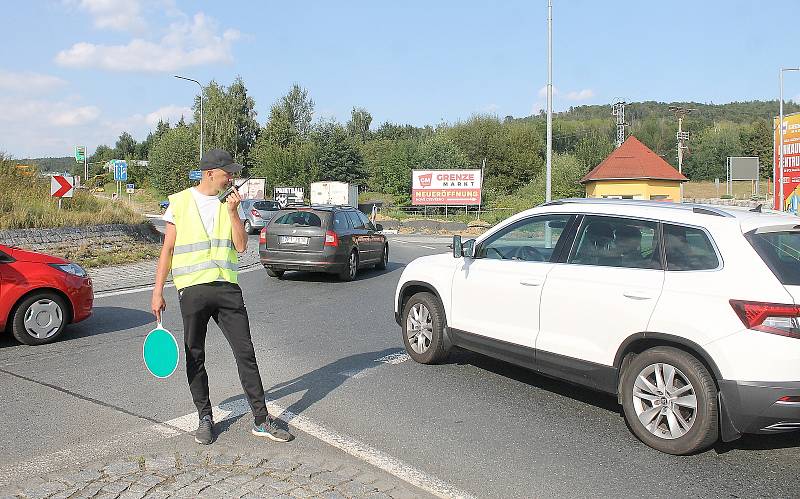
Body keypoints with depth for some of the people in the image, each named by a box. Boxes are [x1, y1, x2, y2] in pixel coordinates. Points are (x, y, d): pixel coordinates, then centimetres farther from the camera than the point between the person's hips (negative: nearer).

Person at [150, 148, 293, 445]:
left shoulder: (230, 203, 10)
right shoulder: (180, 202, 2)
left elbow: (241, 246, 0)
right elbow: (168, 249, 4)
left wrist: (232, 212, -9)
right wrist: (157, 291, 0)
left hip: (226, 287, 2)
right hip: (191, 289, -2)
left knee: (246, 353, 0)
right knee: (195, 357, 7)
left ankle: (261, 421, 6)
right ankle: (205, 418, 23)